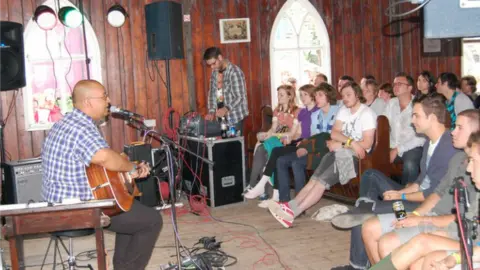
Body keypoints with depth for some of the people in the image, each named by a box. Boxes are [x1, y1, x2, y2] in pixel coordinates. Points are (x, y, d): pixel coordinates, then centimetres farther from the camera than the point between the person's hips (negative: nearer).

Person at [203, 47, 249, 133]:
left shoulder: (234, 72, -17)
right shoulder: (214, 72, 6)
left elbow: (240, 97, -20)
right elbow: (212, 93, 8)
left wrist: (226, 109, -36)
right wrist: (211, 112, -6)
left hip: (235, 117, -6)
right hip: (221, 116, 6)